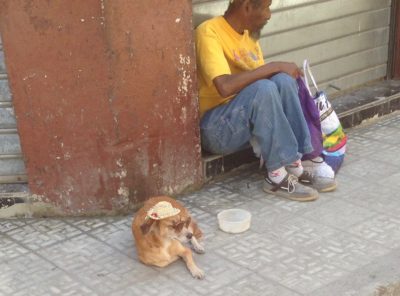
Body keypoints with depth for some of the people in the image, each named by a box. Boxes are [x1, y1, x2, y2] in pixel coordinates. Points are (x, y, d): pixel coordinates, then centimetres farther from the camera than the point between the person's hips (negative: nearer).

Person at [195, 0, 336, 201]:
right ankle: (277, 176, -23)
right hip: (215, 128, -8)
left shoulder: (249, 33, 9)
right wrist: (274, 67, -23)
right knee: (263, 89, -31)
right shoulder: (209, 32, -17)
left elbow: (257, 78, 14)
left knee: (283, 81, -17)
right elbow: (225, 86, -30)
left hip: (250, 121, 8)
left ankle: (294, 165, -14)